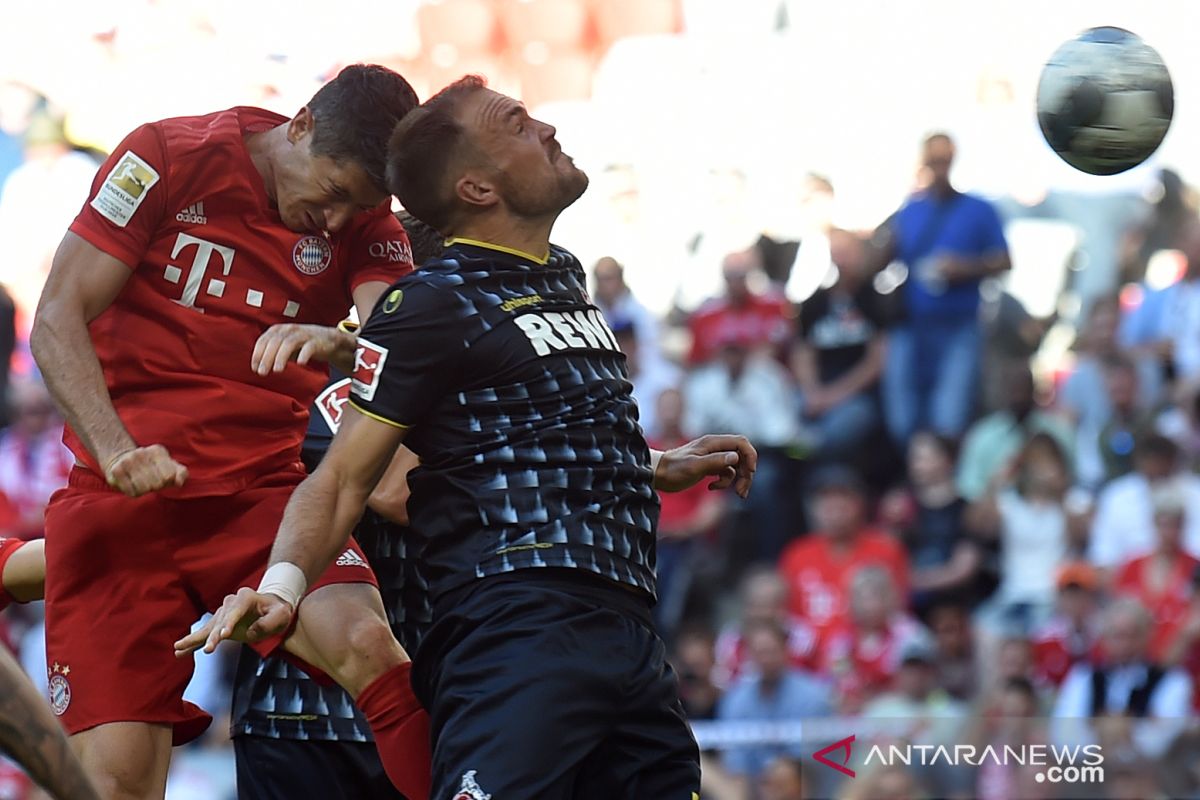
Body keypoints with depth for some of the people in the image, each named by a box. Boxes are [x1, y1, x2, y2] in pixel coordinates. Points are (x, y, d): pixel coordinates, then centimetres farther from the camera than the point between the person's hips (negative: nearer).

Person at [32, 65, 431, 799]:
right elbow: (58, 319, -5)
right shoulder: (170, 159, -1)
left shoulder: (366, 219, 7)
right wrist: (117, 453, -20)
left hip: (268, 488, 2)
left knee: (368, 645, -28)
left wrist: (340, 344, -34)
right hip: (128, 498, -2)